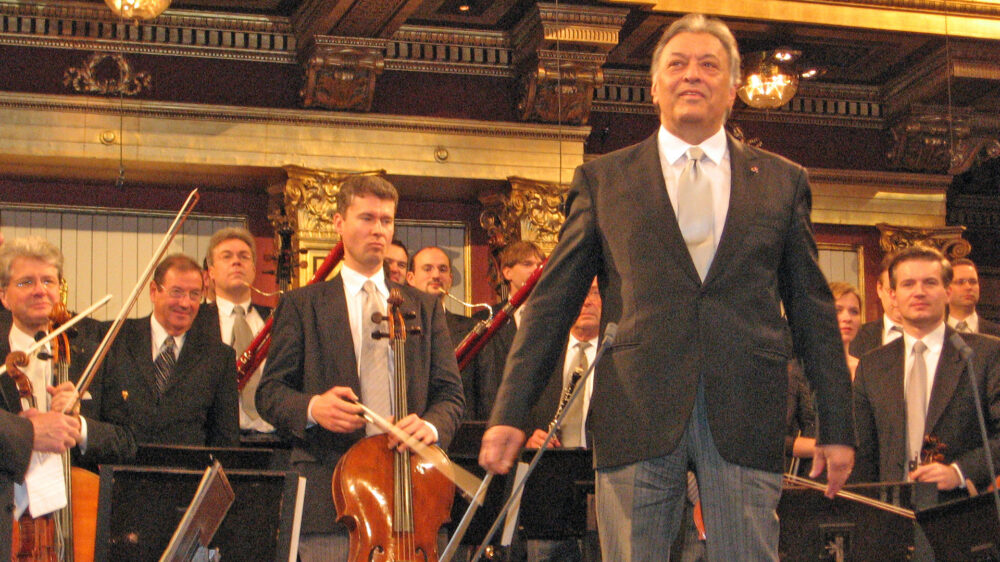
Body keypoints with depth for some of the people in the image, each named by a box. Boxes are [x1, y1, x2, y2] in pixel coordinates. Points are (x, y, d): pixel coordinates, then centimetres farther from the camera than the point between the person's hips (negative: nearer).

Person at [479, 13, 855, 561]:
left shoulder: (781, 182, 14)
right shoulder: (602, 180, 11)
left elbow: (813, 310, 14)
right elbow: (552, 302, 9)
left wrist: (837, 427, 9)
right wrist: (509, 412, 1)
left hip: (745, 419, 1)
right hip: (636, 415, 0)